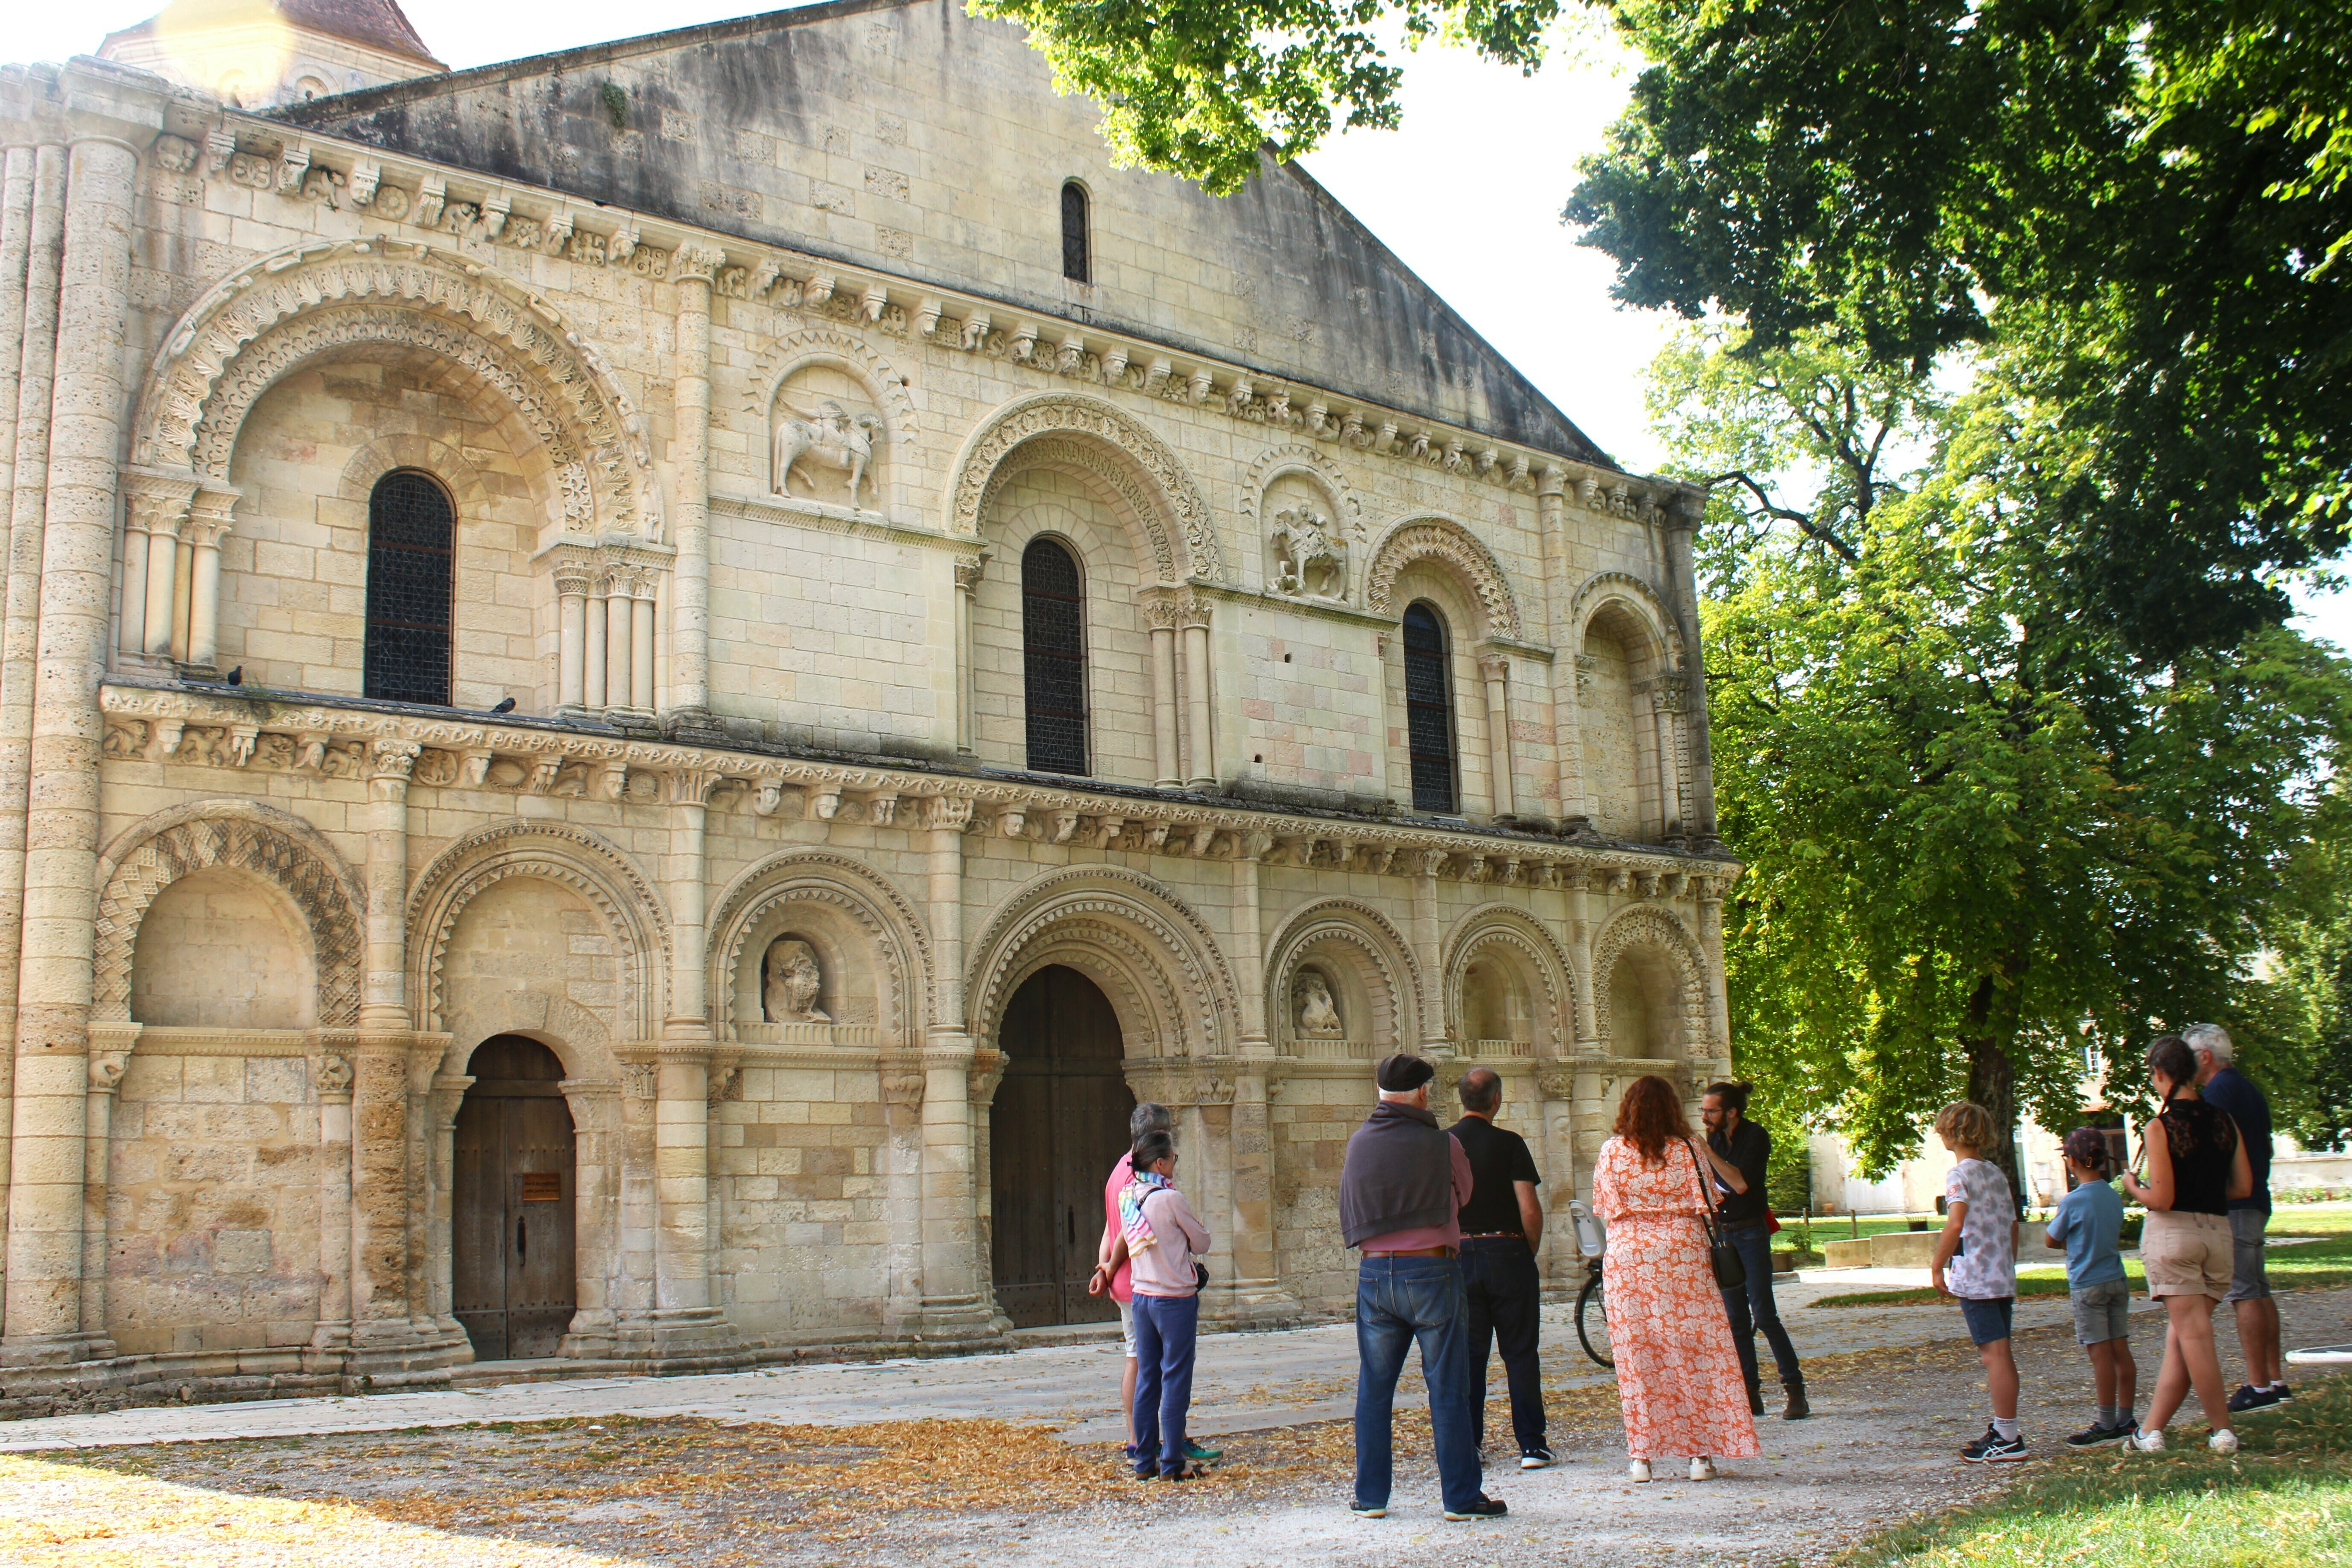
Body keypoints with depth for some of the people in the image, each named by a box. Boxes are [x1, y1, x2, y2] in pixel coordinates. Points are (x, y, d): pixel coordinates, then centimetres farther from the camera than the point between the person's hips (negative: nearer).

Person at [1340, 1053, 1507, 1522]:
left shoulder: (1359, 1144, 2)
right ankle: (1460, 1496, 7)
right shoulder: (1442, 1144, -7)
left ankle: (1370, 1496, 16)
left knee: (1373, 1389, 11)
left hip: (1374, 1273, 3)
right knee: (1448, 1390, 3)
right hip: (1431, 1271, -3)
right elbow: (1464, 1196, 9)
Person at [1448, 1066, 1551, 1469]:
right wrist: (1530, 1252, 3)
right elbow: (1530, 1210, -13)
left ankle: (1468, 1444, 12)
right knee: (1520, 1353, 3)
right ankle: (1532, 1445, 3)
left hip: (1458, 1255, 3)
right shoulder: (1509, 1143, -8)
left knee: (1467, 1354, 10)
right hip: (1507, 1253, -3)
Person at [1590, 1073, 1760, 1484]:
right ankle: (1701, 1453, 8)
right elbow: (1705, 1205, 0)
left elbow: (1605, 1208, 3)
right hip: (1682, 1256, -1)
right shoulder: (1688, 1150, -4)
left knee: (1637, 1357, 6)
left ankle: (1641, 1455, 7)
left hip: (1628, 1256, 1)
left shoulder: (1612, 1151, -3)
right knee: (1694, 1352, 7)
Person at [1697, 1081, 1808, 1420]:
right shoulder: (1716, 1139, 9)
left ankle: (1796, 1391, -6)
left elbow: (1741, 1184, -23)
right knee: (1736, 1319, 5)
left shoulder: (1755, 1137, -11)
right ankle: (1751, 1395, 9)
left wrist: (1706, 1151, -23)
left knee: (1764, 1314, -12)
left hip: (1751, 1233, -7)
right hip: (1722, 1233, 7)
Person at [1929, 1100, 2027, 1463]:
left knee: (1994, 1355, -9)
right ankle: (2003, 1430, 20)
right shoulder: (1997, 1174, 14)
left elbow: (1957, 1223, -21)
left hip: (1976, 1278, -8)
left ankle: (2008, 1439, -10)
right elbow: (2012, 1226, 16)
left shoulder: (1959, 1174, -9)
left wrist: (1937, 1266, -14)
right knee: (2001, 1355, 14)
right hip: (2003, 1277, 8)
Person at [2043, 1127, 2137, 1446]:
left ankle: (2108, 1425, 0)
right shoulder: (2114, 1198, 6)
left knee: (2100, 1353, -4)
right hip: (2117, 1280, 7)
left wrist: (2057, 1214, 13)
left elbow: (2051, 1241, -3)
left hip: (2087, 1285, -7)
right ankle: (2126, 1420, 13)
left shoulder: (2073, 1202, -15)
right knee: (2120, 1350, 8)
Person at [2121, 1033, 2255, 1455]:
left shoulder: (2159, 1128, -12)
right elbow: (2243, 1187, 8)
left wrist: (2133, 1188, 4)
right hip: (2218, 1233, 6)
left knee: (2194, 1336, -1)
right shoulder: (2224, 1123, 5)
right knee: (2178, 1338, 10)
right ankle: (2151, 1431, 13)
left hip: (2173, 1232, -6)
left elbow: (2161, 1199, -15)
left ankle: (2222, 1431, 1)